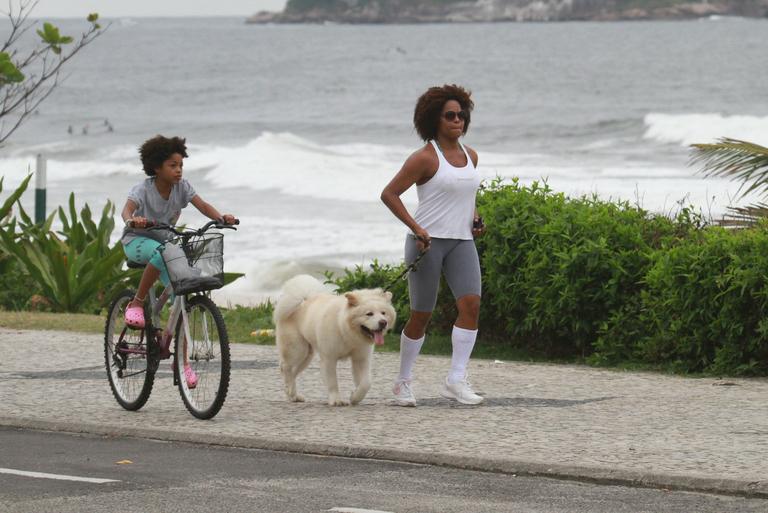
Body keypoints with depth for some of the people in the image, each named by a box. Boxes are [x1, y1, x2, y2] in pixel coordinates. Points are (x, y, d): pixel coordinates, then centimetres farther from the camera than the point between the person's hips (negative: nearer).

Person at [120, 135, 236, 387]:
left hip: (164, 241, 5)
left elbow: (202, 205, -18)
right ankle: (136, 303, -23)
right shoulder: (143, 189, -20)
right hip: (137, 241, -5)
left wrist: (221, 218, -39)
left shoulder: (182, 187, -7)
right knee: (161, 252, -41)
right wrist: (132, 220, -61)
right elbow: (127, 209, -37)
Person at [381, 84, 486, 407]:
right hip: (428, 241, -5)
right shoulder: (425, 158, -7)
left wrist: (474, 218, 11)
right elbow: (389, 194, -9)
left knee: (471, 304, -14)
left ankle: (456, 380, -15)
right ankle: (403, 382, 16)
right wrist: (416, 228, -17)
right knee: (421, 315, -1)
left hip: (462, 241, 5)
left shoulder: (470, 156, 13)